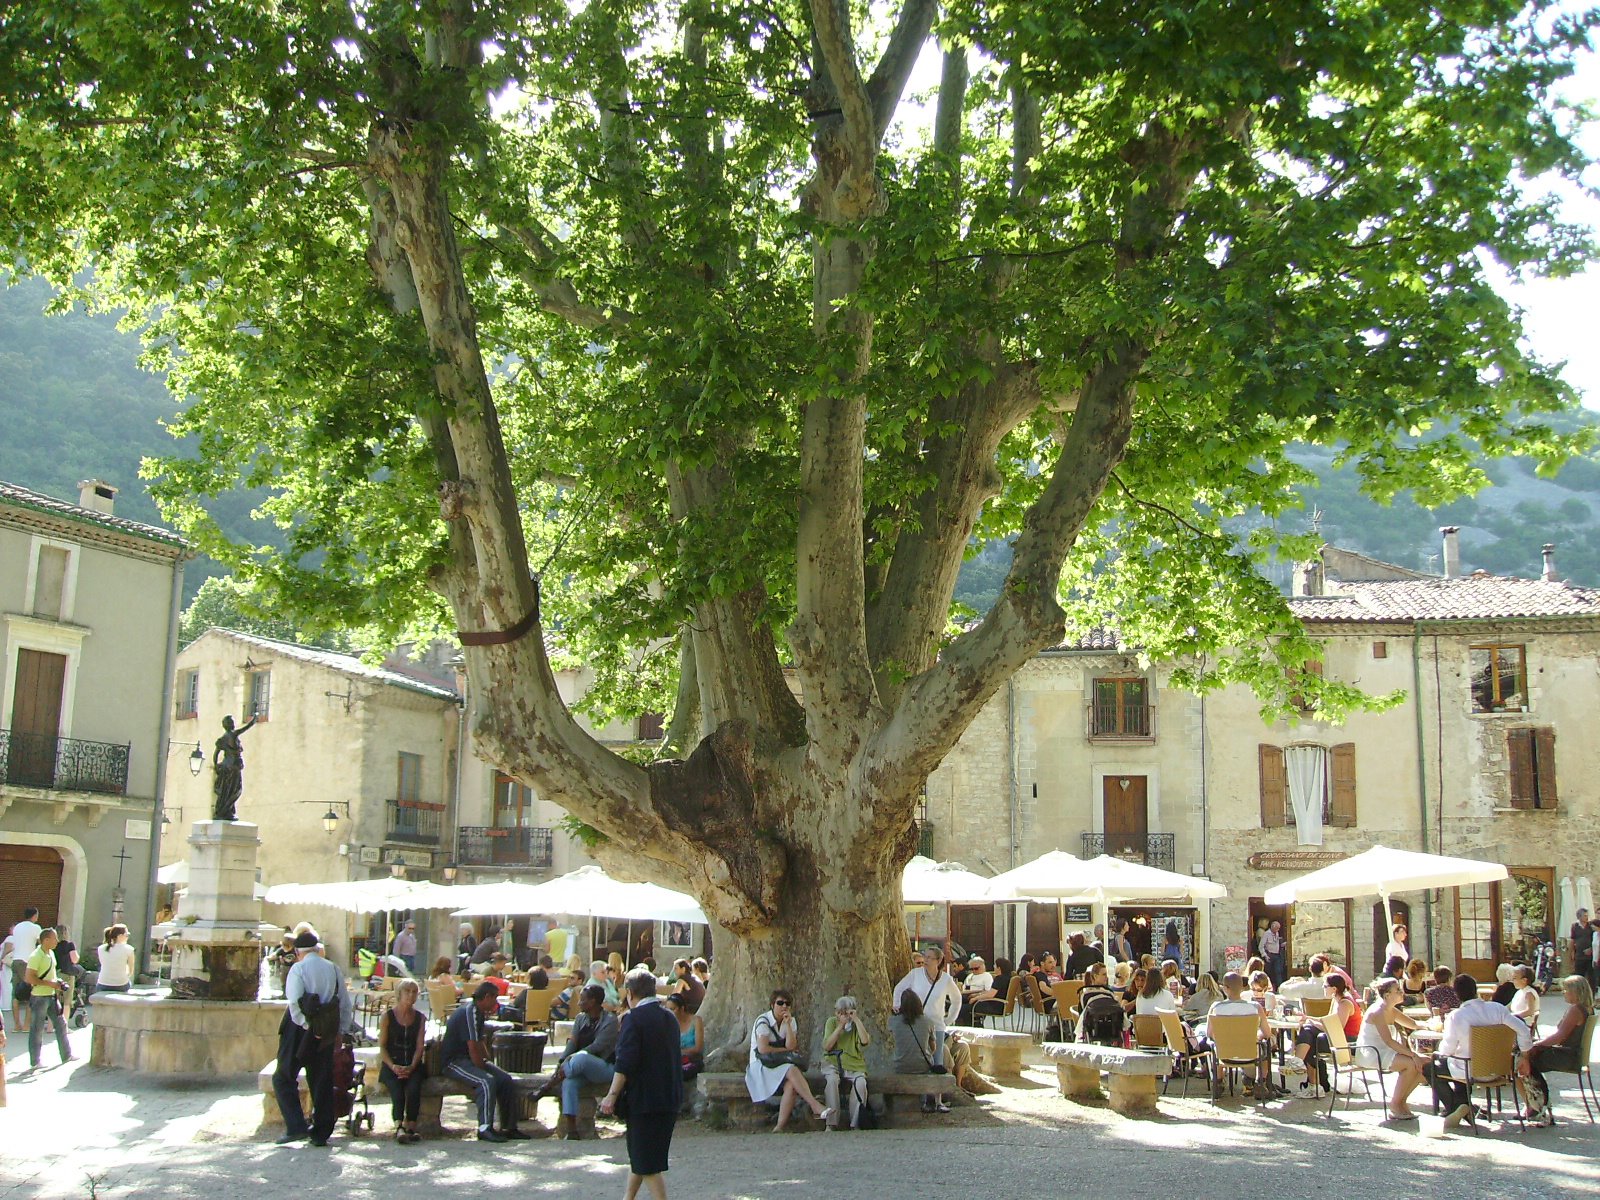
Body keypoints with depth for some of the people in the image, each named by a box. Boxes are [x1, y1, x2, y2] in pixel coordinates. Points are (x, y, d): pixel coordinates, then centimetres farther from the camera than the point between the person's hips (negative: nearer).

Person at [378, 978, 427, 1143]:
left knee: (413, 1088, -30)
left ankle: (410, 1126, -29)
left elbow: (419, 1046, 5)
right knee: (397, 1090, -31)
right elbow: (382, 1046, 2)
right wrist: (393, 1067, -12)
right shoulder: (388, 1016, 6)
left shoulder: (419, 1018, 12)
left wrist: (411, 1067, -12)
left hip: (413, 1065, 1)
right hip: (391, 1065, -1)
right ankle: (399, 1126, -42)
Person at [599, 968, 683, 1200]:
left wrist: (612, 1095, -15)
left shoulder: (634, 1018, -14)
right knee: (638, 1154, 21)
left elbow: (625, 1063, -20)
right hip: (670, 1098, 8)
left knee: (647, 1163, -1)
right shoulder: (670, 1017, 10)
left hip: (644, 1099, -8)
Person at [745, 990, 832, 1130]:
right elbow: (763, 1049, -18)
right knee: (792, 1070, -33)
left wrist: (788, 1025, -14)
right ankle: (815, 1106, -36)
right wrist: (785, 1050, -7)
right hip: (761, 1066, -5)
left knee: (791, 1085, -30)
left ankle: (779, 1128, -34)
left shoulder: (791, 1021, 9)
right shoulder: (763, 1021, -7)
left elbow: (791, 1046, -6)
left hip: (782, 1066, 5)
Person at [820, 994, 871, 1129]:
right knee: (831, 1080, -34)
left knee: (860, 1083, -31)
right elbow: (827, 1046, -6)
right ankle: (832, 1124, -31)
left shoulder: (859, 1024, 6)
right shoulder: (832, 1022, 7)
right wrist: (840, 1026, -10)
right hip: (833, 1063, 0)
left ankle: (855, 1124, -23)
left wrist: (856, 1020, -15)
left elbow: (865, 1041, -16)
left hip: (854, 1065, 0)